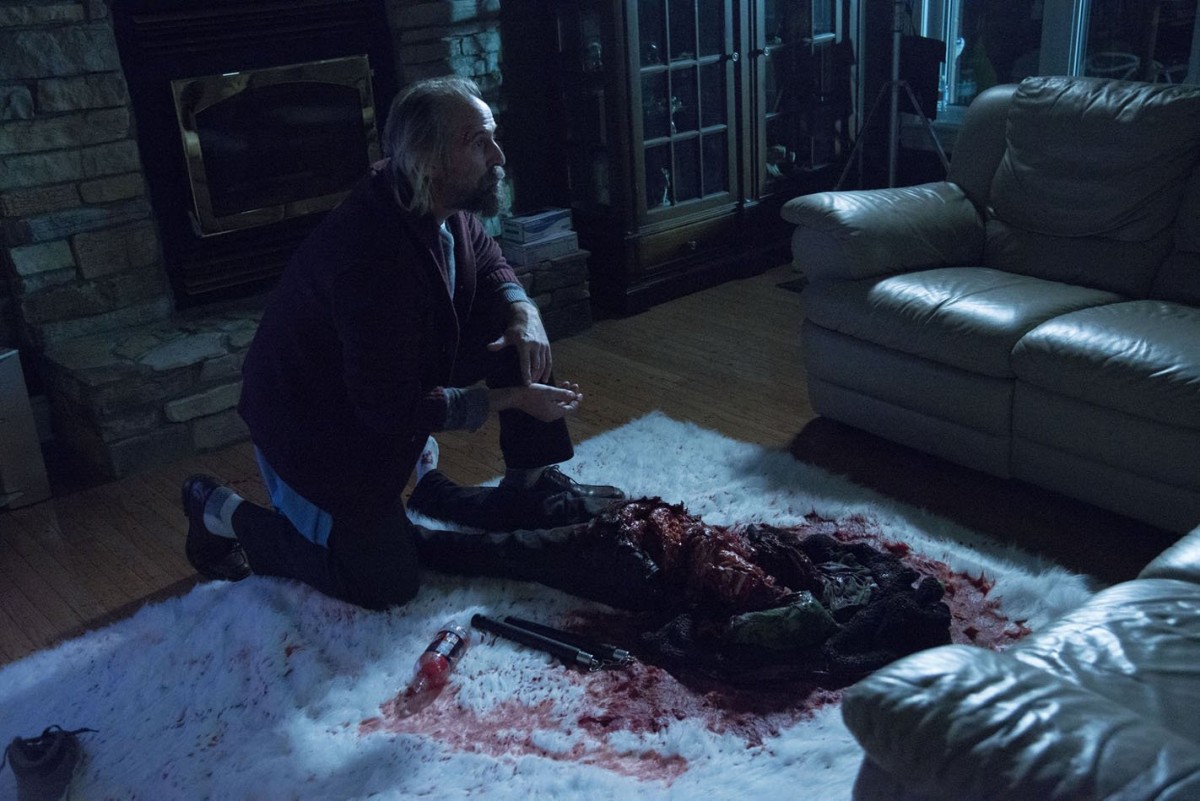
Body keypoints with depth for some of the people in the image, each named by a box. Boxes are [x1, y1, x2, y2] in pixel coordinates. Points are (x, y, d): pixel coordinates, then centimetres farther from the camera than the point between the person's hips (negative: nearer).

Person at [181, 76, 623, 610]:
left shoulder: (445, 208, -11)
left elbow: (490, 265, 11)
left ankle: (531, 484, 11)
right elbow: (395, 410, -32)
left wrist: (523, 312, -13)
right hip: (311, 423, -8)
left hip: (402, 377, 8)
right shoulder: (374, 255, -37)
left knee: (521, 335, -4)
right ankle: (224, 516, 12)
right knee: (385, 585, -2)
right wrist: (513, 399, -25)